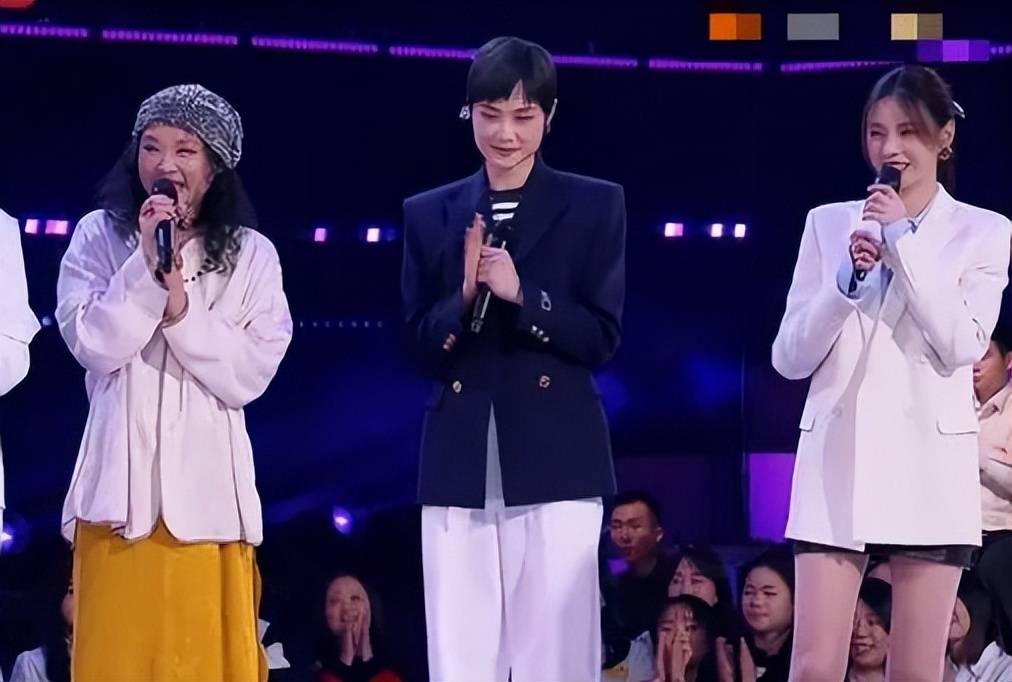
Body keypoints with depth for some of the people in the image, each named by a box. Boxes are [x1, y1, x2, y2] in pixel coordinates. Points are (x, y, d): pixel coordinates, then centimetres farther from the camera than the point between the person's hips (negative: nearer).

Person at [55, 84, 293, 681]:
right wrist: (146, 262, -14)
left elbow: (250, 376, -3)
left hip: (207, 485, 0)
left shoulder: (251, 255, 5)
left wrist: (180, 306, -12)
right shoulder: (100, 236, 5)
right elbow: (92, 342, -7)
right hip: (122, 483, 0)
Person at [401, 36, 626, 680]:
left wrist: (521, 295, -15)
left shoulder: (595, 206, 6)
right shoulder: (431, 214, 12)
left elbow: (603, 337, 0)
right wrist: (464, 296, -11)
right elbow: (419, 349, 9)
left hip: (555, 459, -2)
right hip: (460, 463, 2)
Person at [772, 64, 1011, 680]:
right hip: (839, 458, 1)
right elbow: (789, 358, 7)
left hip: (929, 464, -1)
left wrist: (904, 242, -11)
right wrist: (847, 281, -9)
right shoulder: (829, 223, 10)